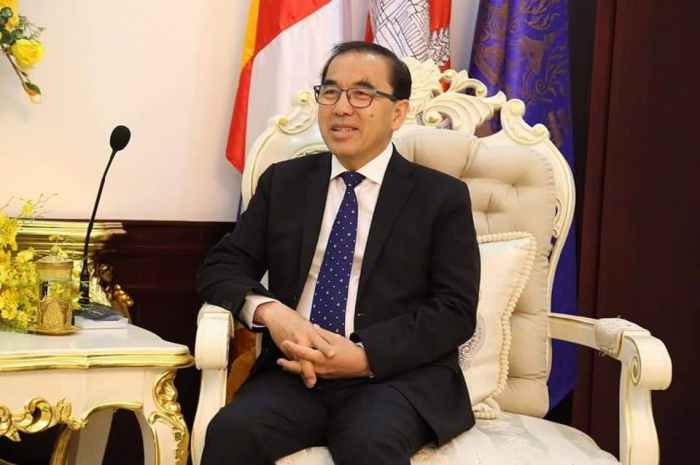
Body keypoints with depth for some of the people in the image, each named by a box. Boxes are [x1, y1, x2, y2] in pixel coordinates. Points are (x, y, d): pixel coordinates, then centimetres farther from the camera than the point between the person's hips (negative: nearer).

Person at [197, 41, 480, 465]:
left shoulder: (443, 197, 6)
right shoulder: (283, 182, 15)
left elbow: (456, 311, -1)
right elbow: (221, 268, 11)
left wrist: (364, 356, -15)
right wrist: (269, 311, -12)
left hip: (397, 378, -2)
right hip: (296, 374, 3)